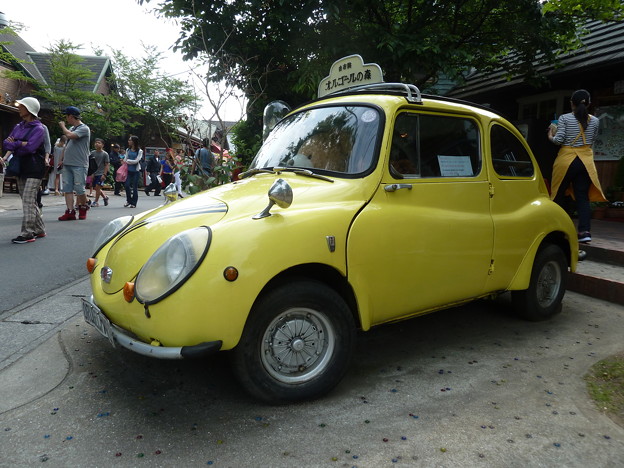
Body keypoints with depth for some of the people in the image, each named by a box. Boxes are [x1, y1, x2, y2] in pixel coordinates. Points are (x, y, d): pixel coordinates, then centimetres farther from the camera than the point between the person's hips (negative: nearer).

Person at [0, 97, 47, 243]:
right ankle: (39, 230, 21)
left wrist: (14, 144, -5)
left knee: (28, 200, -12)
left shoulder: (38, 128, -8)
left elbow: (29, 148, -19)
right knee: (29, 201, 11)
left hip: (34, 169, -8)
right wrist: (21, 144, -13)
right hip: (21, 168, 8)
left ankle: (27, 234, -10)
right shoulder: (19, 126, 15)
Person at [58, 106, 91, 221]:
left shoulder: (84, 128, -7)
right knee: (67, 188, 1)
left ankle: (83, 208, 16)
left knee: (79, 189, -5)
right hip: (67, 164, 8)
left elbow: (69, 135, -22)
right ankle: (70, 212, 2)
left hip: (79, 165, -8)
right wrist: (62, 158, 20)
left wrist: (62, 126, -4)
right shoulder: (71, 128, 18)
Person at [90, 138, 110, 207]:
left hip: (101, 173, -5)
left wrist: (104, 174, -13)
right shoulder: (92, 153, 5)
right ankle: (105, 197, 30)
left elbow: (107, 164, -6)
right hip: (94, 173, 5)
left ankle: (96, 202, 0)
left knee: (98, 187, -9)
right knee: (96, 188, 9)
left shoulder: (105, 154, -5)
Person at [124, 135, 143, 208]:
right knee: (127, 185, -4)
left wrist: (128, 161, -4)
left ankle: (133, 203, 8)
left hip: (136, 171, -4)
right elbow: (125, 160, 10)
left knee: (134, 187, -1)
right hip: (129, 170, 4)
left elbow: (136, 161, -9)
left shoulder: (139, 151, -3)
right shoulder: (128, 150, 11)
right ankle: (128, 201, 15)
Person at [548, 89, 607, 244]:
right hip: (586, 160, 3)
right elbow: (592, 141, 14)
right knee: (583, 197, 3)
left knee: (558, 194, 10)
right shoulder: (594, 120, 5)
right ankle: (585, 231, -6)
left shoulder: (565, 118, -6)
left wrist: (551, 136, 10)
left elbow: (559, 140, -10)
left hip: (566, 159, -3)